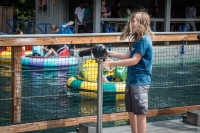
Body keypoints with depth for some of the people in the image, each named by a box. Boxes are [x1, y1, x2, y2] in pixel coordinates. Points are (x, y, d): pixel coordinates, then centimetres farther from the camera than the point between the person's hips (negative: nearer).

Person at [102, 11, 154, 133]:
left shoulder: (144, 40, -16)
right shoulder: (137, 39, 14)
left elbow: (134, 60, -22)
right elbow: (127, 56, 20)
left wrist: (112, 63, -22)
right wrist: (109, 53, 12)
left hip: (140, 81, -10)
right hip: (132, 80, 10)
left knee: (140, 112, -4)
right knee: (131, 111, 14)